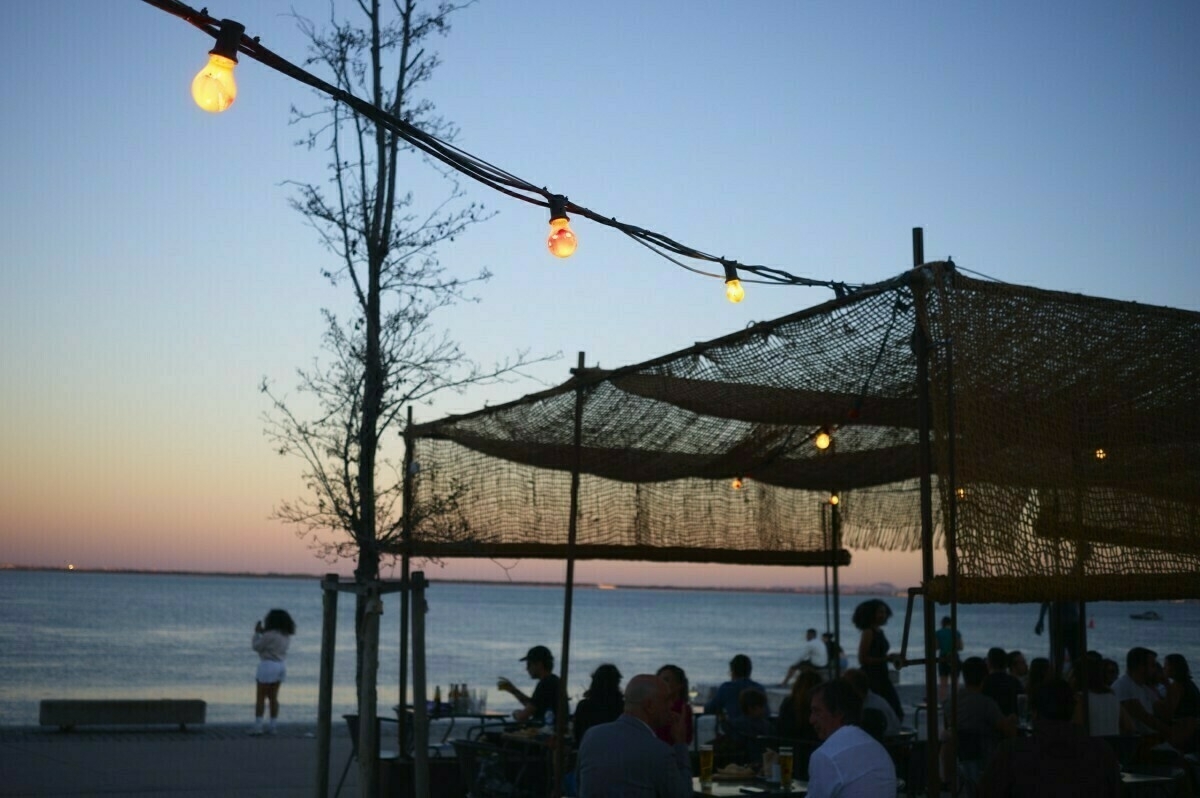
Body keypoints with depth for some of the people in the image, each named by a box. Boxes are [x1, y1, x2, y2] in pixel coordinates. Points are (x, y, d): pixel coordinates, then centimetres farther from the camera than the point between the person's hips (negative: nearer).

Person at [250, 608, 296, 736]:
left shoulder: (270, 635, -18)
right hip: (281, 666, 8)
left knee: (260, 697, -2)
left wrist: (257, 632, 2)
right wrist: (263, 632, 13)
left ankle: (257, 727, -4)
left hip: (268, 666, -8)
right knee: (273, 697, 12)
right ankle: (272, 727, 11)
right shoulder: (286, 635, 8)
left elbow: (256, 646, -9)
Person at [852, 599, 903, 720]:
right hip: (871, 677, -9)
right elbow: (863, 659, -18)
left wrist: (892, 658, 8)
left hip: (881, 676, 9)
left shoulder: (879, 632, 14)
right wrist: (887, 658, -19)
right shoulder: (868, 632, -11)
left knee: (895, 711, 5)